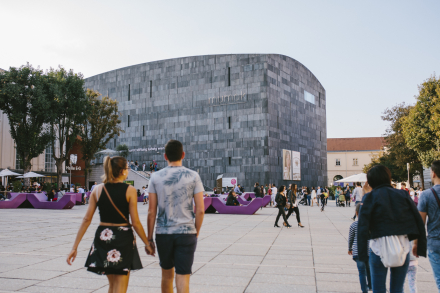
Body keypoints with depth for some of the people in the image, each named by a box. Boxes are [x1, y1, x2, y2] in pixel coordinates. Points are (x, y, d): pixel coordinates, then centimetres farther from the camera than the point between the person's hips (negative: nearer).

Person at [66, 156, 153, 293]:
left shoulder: (98, 190, 1)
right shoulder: (129, 190, -9)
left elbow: (87, 219, -2)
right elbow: (135, 222, -9)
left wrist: (75, 247, 3)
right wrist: (147, 243, 2)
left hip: (103, 237, 4)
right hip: (123, 238, -4)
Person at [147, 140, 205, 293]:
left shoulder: (156, 177, 0)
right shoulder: (193, 176, -2)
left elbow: (151, 211, -2)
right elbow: (200, 210, -4)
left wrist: (149, 238, 6)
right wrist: (196, 232, 9)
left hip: (163, 233, 2)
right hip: (186, 233, -1)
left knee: (167, 275, 20)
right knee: (183, 278, 2)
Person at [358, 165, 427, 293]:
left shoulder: (371, 197, -4)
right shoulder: (403, 195, 6)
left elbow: (362, 226, -10)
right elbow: (419, 221, 3)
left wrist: (362, 253, -7)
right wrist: (421, 247, 7)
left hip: (379, 247, -3)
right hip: (402, 247, 3)